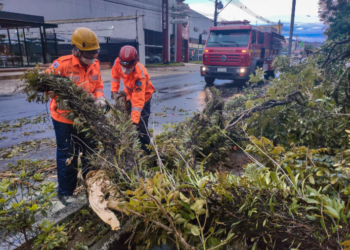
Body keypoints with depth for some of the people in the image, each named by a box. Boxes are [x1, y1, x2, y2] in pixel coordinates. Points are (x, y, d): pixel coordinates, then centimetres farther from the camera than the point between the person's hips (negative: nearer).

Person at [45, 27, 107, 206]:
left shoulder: (94, 64, -2)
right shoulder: (63, 64, -20)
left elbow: (98, 86, 6)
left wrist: (99, 97, -15)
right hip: (65, 117, -6)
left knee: (90, 151, 17)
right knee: (67, 155, 5)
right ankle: (65, 192, 24)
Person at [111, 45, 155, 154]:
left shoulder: (140, 75, -39)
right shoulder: (117, 62, -24)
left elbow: (138, 101, -39)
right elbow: (115, 75, -1)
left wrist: (134, 121, -40)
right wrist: (114, 91, -12)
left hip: (143, 96, -6)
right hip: (129, 94, 6)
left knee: (141, 127, -10)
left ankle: (147, 152, 7)